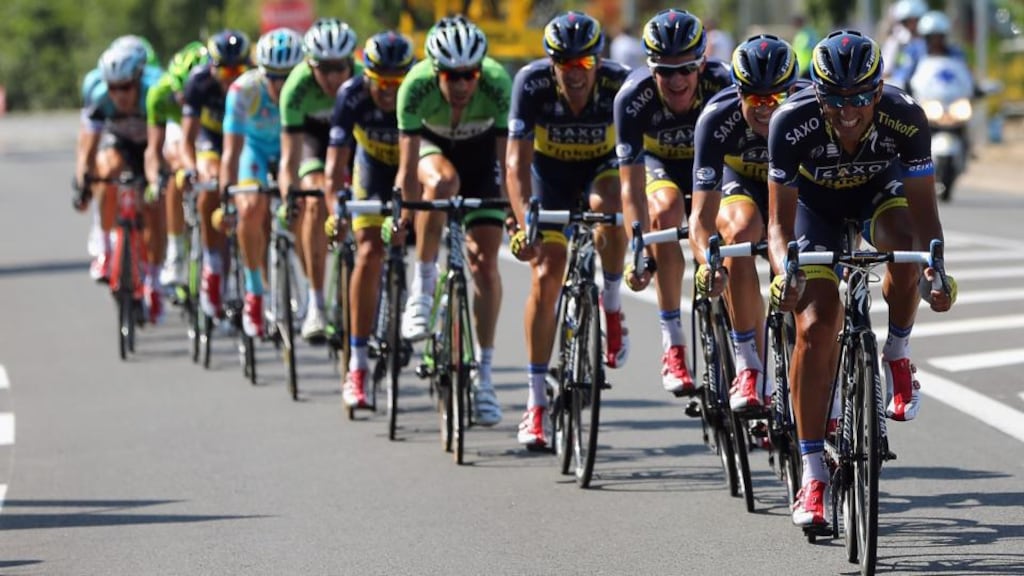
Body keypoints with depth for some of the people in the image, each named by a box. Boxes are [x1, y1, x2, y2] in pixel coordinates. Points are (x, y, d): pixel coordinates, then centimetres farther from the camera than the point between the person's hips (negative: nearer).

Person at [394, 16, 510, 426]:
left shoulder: (498, 84, -35)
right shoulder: (416, 85, -34)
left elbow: (508, 161, -33)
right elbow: (408, 166, -35)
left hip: (482, 152, 0)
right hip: (433, 145, 0)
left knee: (485, 264, -8)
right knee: (442, 182, -38)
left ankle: (483, 376, 3)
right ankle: (421, 291, -22)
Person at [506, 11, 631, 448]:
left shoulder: (618, 84, -29)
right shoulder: (532, 83, -28)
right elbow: (518, 160, -30)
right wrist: (524, 222, -44)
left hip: (602, 166, 0)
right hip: (551, 171, 0)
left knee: (607, 204, -36)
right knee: (546, 276, -11)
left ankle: (611, 306, -10)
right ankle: (536, 403, -3)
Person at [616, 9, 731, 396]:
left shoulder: (723, 86, -33)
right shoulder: (633, 98, -33)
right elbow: (632, 184, -34)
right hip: (661, 164, -1)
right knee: (666, 211, -33)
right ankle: (672, 345, -30)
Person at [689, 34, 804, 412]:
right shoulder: (718, 118, -34)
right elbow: (701, 217, -37)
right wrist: (707, 263, -57)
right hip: (741, 180, -1)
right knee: (742, 232, -34)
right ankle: (749, 370, -30)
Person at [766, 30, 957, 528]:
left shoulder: (905, 118, -33)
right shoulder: (792, 123, -34)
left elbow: (924, 211, -29)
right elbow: (780, 220, -28)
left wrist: (937, 269, -47)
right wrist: (784, 272, -48)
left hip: (879, 192, 0)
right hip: (816, 202, 0)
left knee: (906, 246, -35)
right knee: (815, 326, -16)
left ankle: (897, 356, -6)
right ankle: (812, 474, -10)